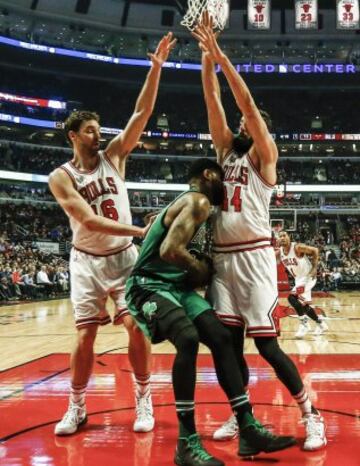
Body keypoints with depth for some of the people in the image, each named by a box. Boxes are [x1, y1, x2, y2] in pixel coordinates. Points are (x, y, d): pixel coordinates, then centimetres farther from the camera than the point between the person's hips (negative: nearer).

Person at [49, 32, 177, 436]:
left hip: (125, 255, 2)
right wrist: (140, 231, -28)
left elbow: (142, 113, -9)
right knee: (86, 333, -1)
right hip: (88, 260, -2)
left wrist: (156, 66, -18)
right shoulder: (61, 177, -9)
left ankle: (143, 399, 9)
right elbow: (90, 221, -20)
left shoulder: (113, 156, 0)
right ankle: (76, 406, 16)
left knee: (137, 325, -5)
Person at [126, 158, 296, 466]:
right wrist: (201, 268, -11)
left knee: (221, 337, -1)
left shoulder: (191, 202, 18)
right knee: (188, 340, -31)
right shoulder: (198, 201, -14)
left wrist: (201, 266, 8)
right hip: (150, 286, -10)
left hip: (176, 285, 10)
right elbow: (169, 250, -27)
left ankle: (249, 429, 0)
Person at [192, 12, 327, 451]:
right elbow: (213, 102, 10)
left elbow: (246, 101, -9)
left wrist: (221, 54, -10)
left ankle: (311, 415, 6)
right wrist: (206, 58, 2)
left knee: (266, 344, -7)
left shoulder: (264, 155, 1)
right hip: (222, 256, 6)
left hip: (254, 255, -6)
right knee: (230, 342, 6)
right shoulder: (227, 151, 17)